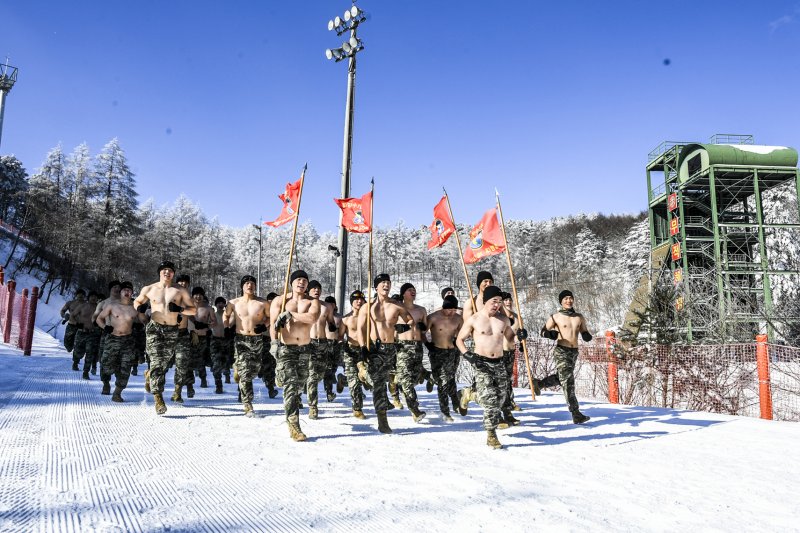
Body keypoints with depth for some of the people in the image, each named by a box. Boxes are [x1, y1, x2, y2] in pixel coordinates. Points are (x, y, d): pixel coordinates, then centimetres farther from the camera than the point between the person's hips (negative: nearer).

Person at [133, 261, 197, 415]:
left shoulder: (180, 291, 4)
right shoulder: (149, 289, 6)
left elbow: (193, 310, 4)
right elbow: (137, 301, 22)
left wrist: (180, 309, -16)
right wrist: (139, 307, -3)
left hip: (172, 331, 2)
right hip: (154, 328, -2)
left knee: (164, 362, 12)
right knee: (157, 362, -13)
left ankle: (149, 375, 47)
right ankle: (158, 398, -12)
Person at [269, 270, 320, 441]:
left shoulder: (312, 302, 5)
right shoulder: (280, 300, 4)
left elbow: (313, 318, -17)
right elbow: (274, 323, -6)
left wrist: (290, 314, -17)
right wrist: (274, 341, -20)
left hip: (304, 348, 3)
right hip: (285, 348, -3)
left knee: (300, 383, 16)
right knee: (290, 385, -13)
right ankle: (293, 425, -15)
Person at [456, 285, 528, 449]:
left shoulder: (504, 319, 8)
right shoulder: (473, 319, -4)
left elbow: (510, 337, 21)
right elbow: (459, 340, 3)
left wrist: (520, 336, -2)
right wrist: (467, 355, -13)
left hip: (498, 363, 4)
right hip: (481, 363, -4)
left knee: (500, 397, 10)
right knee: (489, 398, -13)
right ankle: (491, 435, -5)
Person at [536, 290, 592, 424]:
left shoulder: (579, 317, 10)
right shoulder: (556, 317, -2)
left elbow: (585, 335, 15)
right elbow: (543, 331, 1)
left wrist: (587, 336, -10)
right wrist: (551, 333, -22)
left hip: (574, 352, 6)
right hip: (561, 351, -6)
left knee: (561, 378, 21)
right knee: (568, 382, -9)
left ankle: (538, 384, 44)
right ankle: (576, 414, -10)